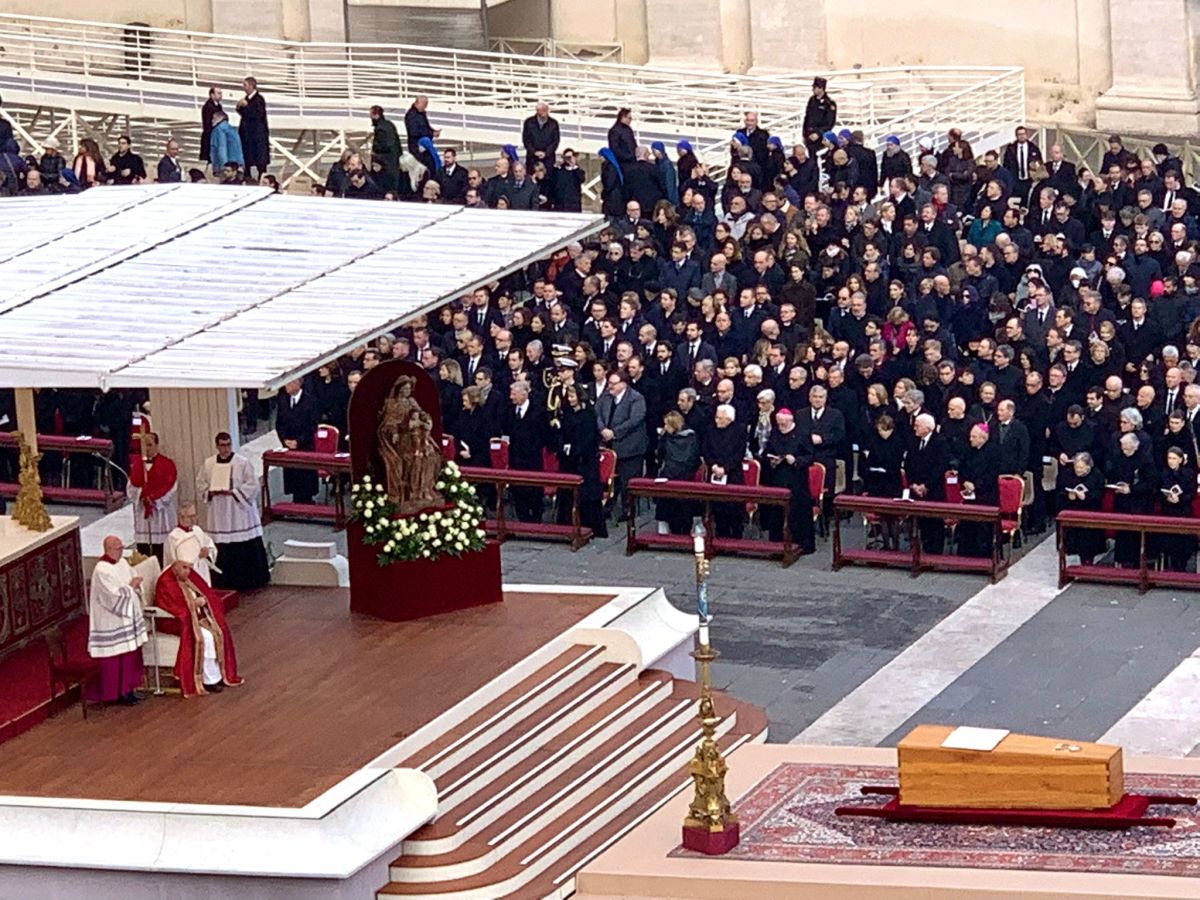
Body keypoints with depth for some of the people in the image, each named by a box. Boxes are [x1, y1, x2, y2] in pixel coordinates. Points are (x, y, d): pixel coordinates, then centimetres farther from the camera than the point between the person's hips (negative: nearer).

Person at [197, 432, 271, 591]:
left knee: (246, 548, -1)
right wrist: (211, 492, -9)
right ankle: (225, 582, 9)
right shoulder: (208, 464, 6)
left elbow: (252, 485, -6)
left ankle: (248, 581, 8)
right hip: (219, 515, 2)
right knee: (223, 551, 1)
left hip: (240, 512, -2)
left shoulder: (243, 463, -4)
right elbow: (200, 485, 11)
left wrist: (233, 492, -17)